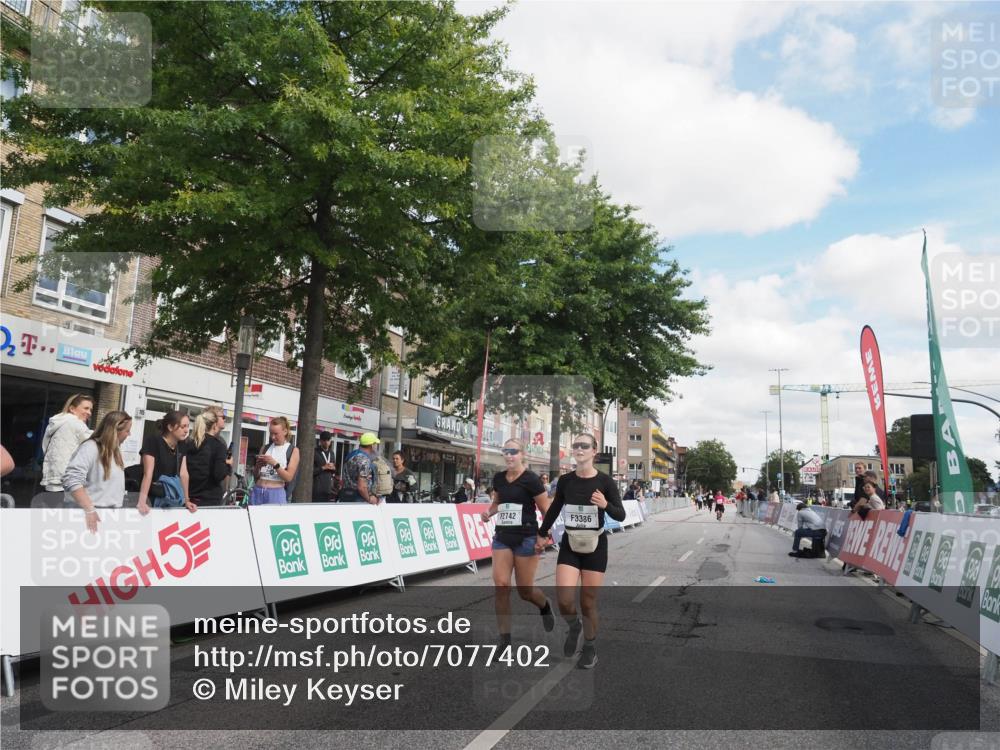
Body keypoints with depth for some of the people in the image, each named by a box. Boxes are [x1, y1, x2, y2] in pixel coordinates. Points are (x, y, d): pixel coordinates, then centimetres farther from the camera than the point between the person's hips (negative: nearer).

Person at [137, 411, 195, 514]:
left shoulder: (181, 445, 4)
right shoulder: (152, 442, -14)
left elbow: (183, 474, 2)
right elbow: (148, 474, -21)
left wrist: (187, 500, -3)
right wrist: (142, 502, -28)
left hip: (171, 499, 5)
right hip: (152, 498, -5)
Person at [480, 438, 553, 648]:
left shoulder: (530, 479, -11)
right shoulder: (498, 478, 5)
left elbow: (547, 510, -8)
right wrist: (488, 512, 1)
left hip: (526, 538, -5)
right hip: (502, 537, 5)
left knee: (524, 590, 3)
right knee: (500, 585, -6)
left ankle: (545, 606, 39)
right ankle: (505, 637, 4)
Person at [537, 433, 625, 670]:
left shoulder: (605, 481, -10)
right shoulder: (565, 480, -3)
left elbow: (621, 515, -6)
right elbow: (555, 508, 13)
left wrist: (606, 505, -27)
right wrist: (542, 533, 22)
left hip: (595, 546, -2)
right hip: (569, 545, 2)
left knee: (588, 603, 3)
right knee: (563, 599, -13)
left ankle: (590, 647, 29)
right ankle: (573, 626, 22)